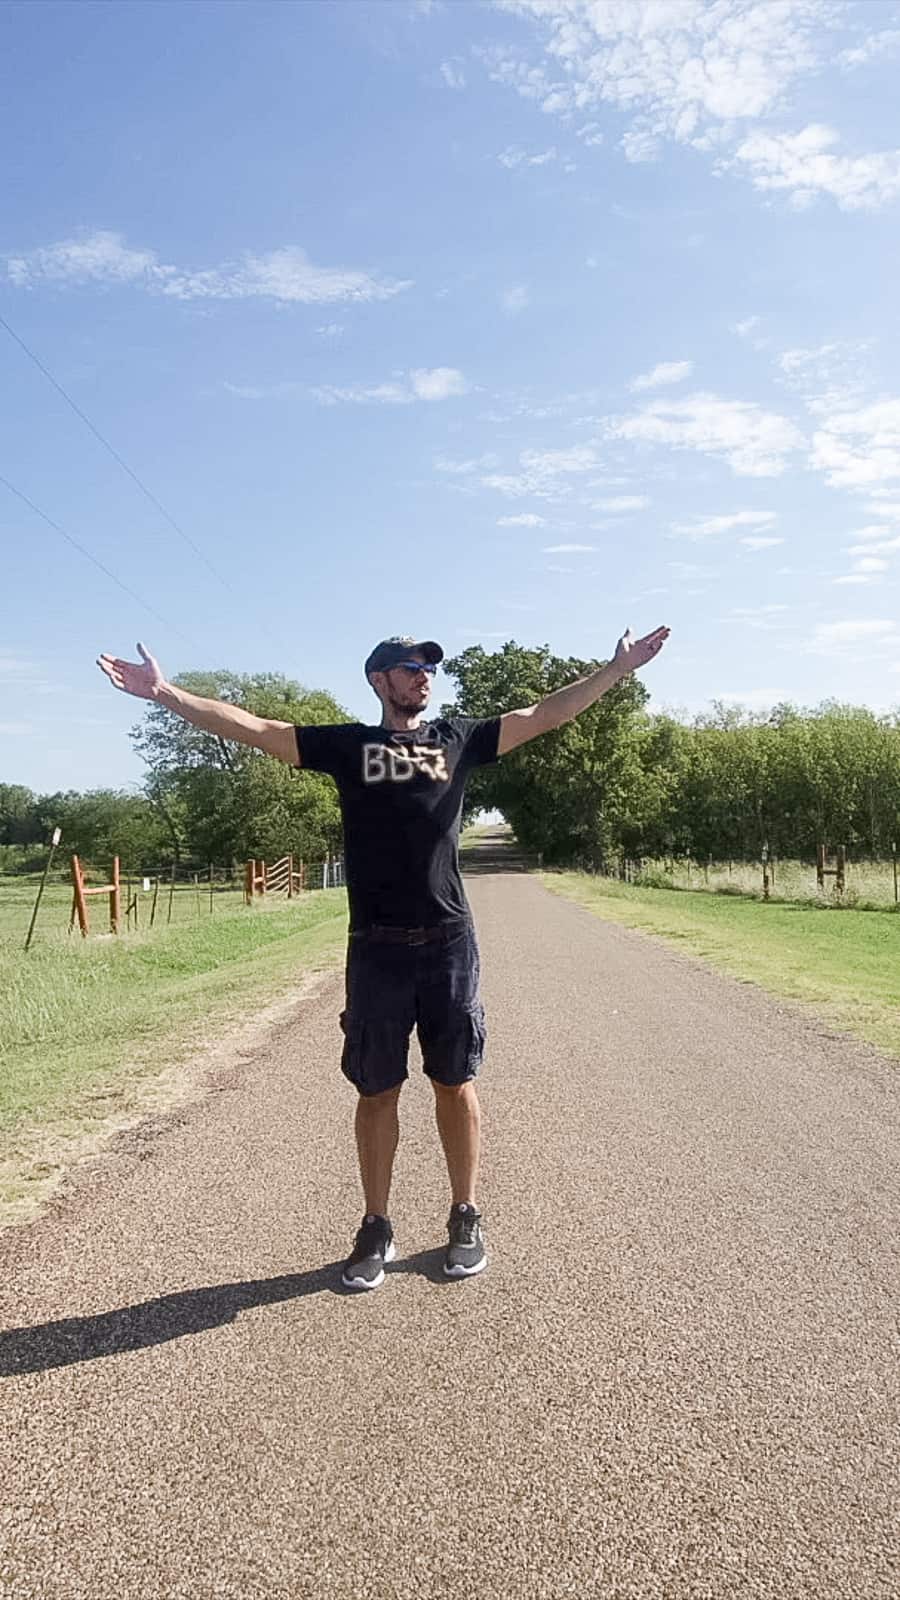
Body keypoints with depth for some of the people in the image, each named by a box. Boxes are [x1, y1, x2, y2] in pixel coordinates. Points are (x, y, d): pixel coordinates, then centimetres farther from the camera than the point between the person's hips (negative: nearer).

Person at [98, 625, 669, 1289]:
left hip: (449, 942, 1)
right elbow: (253, 727, 0)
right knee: (377, 1091, 8)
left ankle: (466, 1219, 24)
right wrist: (165, 692, -8)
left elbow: (547, 713, 10)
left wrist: (618, 667, 7)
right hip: (377, 948, 0)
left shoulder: (459, 737, 9)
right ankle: (376, 1229, 23)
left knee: (455, 1084, 9)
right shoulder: (348, 743, 5)